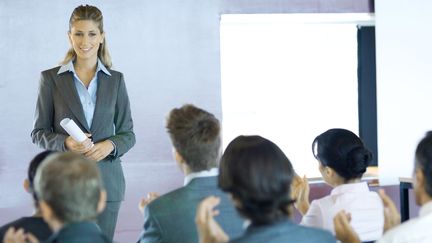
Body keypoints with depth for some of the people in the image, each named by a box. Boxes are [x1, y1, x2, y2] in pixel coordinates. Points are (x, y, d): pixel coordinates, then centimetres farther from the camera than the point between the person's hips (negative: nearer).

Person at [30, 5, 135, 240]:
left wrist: (110, 145, -12)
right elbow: (38, 132, 4)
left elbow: (127, 134, 9)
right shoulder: (51, 78, 2)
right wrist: (65, 142, -15)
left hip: (106, 179, 2)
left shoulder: (115, 80, 7)